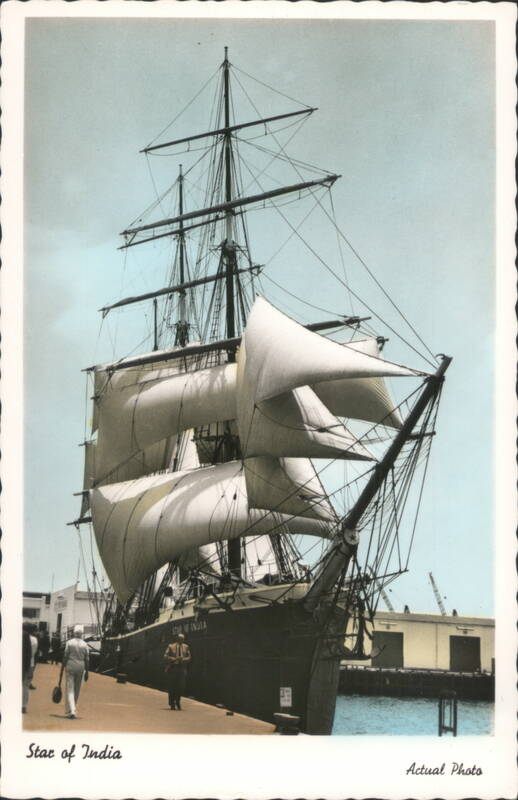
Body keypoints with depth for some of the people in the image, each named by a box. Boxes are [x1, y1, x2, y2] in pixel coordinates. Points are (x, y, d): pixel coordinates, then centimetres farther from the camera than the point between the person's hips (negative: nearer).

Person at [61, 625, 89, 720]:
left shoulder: (69, 643, -4)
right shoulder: (85, 645, 2)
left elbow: (65, 657, -4)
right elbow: (86, 659, 1)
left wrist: (62, 671, 1)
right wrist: (86, 672, 7)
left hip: (70, 667, -3)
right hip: (80, 668, 3)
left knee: (70, 690, -4)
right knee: (77, 690, 14)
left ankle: (71, 711, -17)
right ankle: (71, 710, 25)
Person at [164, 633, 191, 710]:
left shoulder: (186, 647, 9)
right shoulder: (171, 646, 0)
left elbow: (189, 657, 12)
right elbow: (165, 656, -4)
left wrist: (183, 659, -9)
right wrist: (174, 659, -16)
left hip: (182, 668, 2)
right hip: (173, 668, -2)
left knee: (182, 686, -6)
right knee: (172, 687, 0)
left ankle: (177, 701, 17)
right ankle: (172, 704, 12)